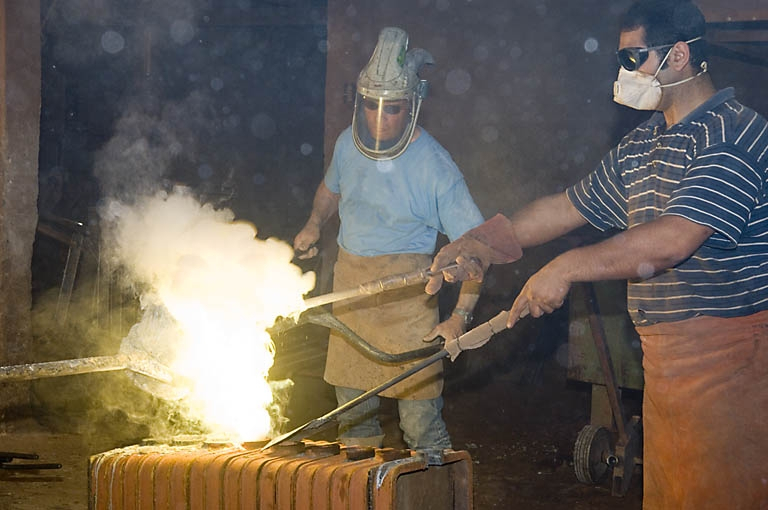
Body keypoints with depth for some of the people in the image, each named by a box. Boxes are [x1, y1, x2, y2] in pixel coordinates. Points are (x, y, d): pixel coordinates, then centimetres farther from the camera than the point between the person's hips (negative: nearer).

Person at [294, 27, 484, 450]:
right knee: (351, 403, 15)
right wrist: (314, 223, 10)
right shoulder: (348, 144, 1)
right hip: (348, 282, 6)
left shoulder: (434, 167, -16)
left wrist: (461, 315, -24)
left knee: (419, 412, -11)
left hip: (404, 288, -6)